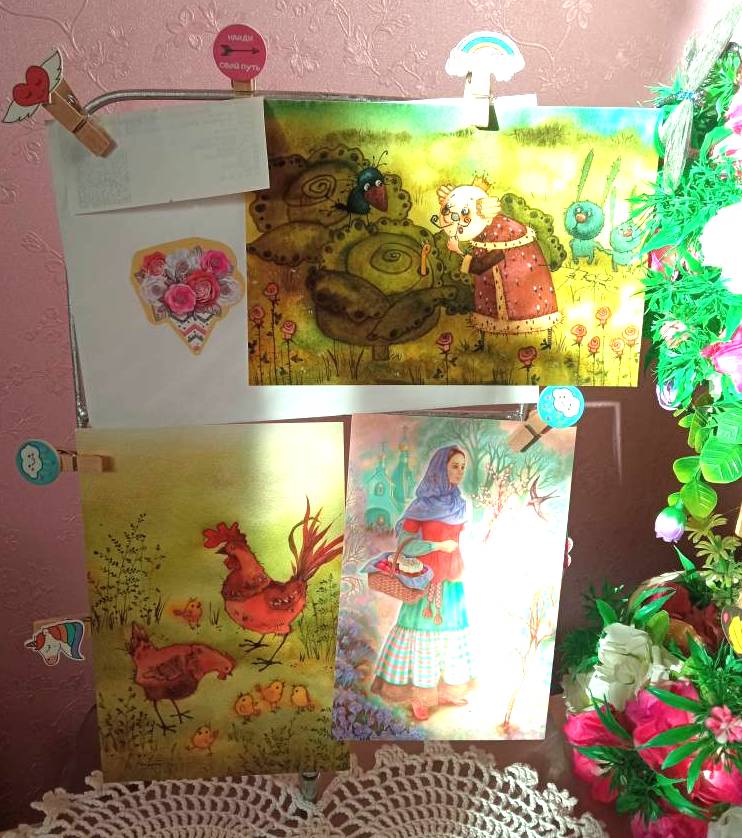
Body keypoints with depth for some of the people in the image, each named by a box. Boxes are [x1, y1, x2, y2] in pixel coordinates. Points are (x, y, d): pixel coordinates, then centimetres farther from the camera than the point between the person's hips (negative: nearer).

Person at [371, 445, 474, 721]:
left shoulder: (459, 504, 6)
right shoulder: (421, 504, -11)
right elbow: (404, 541, -10)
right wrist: (439, 546, -13)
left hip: (452, 576, 6)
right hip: (426, 577, -6)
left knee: (448, 630, 11)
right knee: (423, 630, -1)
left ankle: (442, 690, 24)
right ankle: (416, 695, 10)